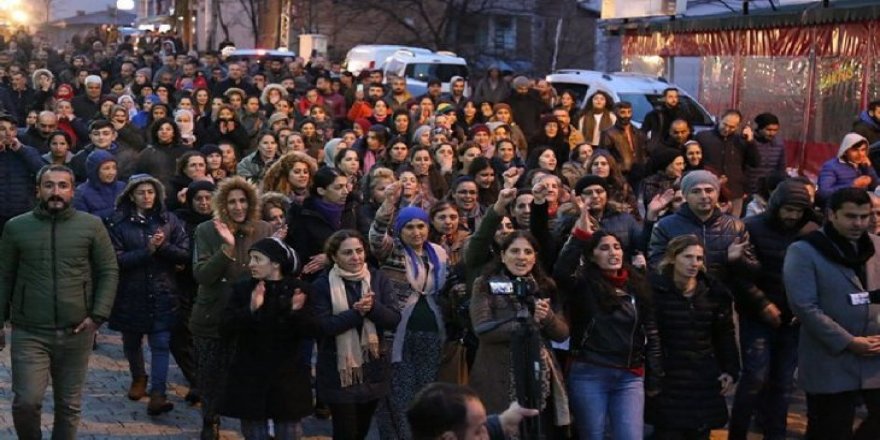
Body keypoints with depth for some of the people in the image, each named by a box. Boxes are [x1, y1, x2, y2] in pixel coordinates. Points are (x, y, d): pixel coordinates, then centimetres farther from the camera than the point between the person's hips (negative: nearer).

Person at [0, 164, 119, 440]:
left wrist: (98, 315, -6)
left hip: (76, 332, 1)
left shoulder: (91, 226, 2)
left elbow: (109, 272, 3)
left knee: (69, 404, 9)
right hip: (29, 332, -1)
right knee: (26, 401, -8)